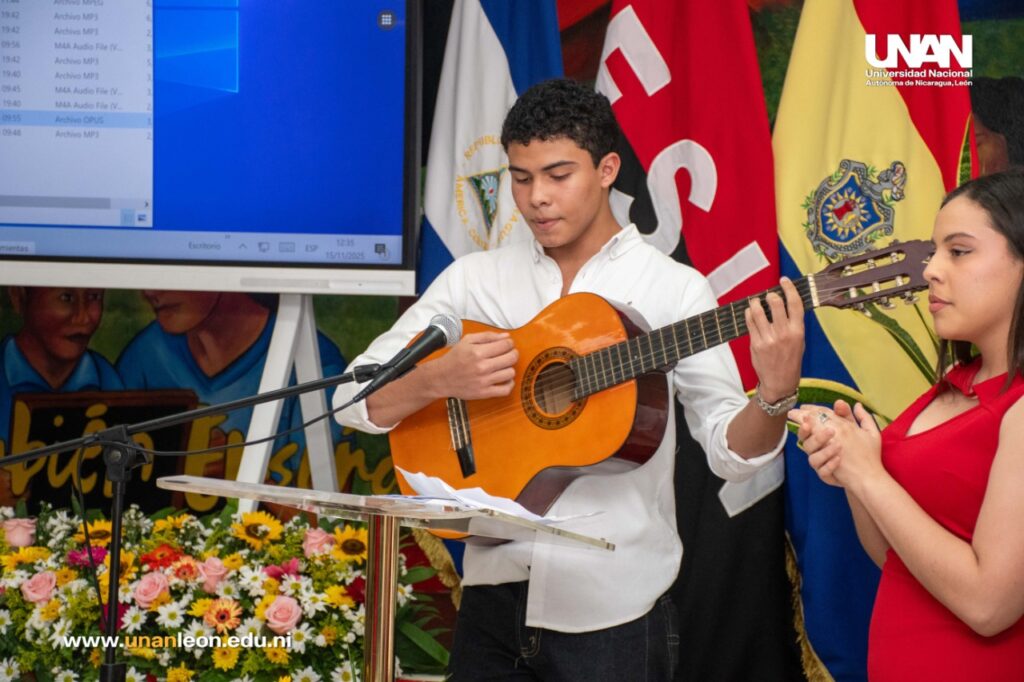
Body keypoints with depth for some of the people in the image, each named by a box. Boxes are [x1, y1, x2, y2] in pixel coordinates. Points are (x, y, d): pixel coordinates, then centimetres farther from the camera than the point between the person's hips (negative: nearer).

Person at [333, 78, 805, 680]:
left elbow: (730, 451, -8)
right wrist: (439, 379, -17)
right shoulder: (475, 278, 4)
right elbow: (355, 399, 1)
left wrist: (776, 395, -28)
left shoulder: (673, 289, -4)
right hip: (495, 595, 3)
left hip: (613, 613, -2)